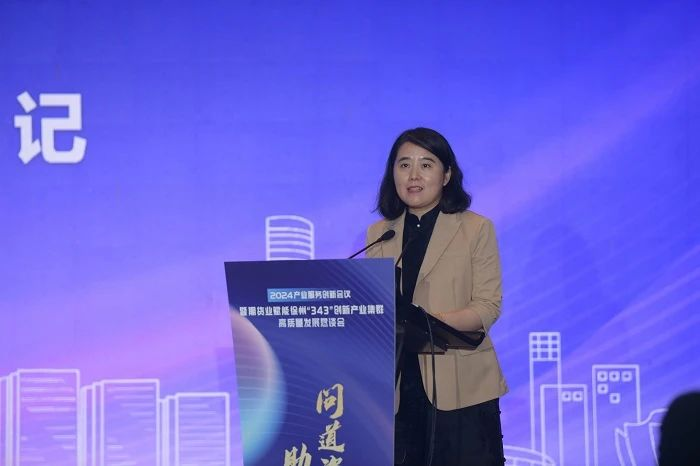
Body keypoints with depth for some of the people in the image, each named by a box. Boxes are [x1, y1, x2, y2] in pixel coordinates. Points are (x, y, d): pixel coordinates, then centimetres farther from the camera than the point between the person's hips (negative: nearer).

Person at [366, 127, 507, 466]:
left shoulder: (476, 229, 3)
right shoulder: (378, 234, 14)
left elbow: (488, 306, -6)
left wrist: (433, 322, -22)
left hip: (460, 386, -3)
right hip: (397, 386, 3)